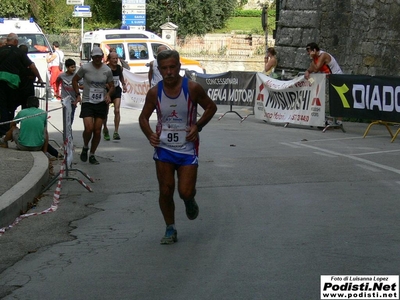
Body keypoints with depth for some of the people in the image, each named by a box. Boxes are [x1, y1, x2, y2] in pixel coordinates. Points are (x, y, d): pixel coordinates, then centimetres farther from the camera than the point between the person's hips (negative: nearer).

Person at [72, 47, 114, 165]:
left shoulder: (107, 70, 1)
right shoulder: (85, 68, -6)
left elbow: (111, 86, 11)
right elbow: (75, 80, 8)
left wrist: (108, 94, -10)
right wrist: (78, 95, -2)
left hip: (101, 103, 2)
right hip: (87, 102, -2)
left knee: (97, 131, 3)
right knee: (88, 128, -17)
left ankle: (92, 155, 17)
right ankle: (85, 147, 13)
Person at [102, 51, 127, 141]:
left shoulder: (119, 68, -1)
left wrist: (124, 84, 8)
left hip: (116, 91, 2)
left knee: (117, 110, -14)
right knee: (105, 112, 7)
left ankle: (116, 132, -11)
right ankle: (105, 129, 34)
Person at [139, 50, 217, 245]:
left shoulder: (192, 88, -11)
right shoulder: (154, 93, -5)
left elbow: (211, 107, 2)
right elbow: (143, 117, 8)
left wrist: (197, 126, -13)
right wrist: (149, 134, -11)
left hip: (187, 148, -2)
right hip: (164, 148, 2)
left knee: (185, 192, -8)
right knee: (165, 191, 0)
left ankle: (190, 201, 29)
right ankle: (170, 229, 18)